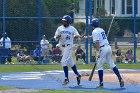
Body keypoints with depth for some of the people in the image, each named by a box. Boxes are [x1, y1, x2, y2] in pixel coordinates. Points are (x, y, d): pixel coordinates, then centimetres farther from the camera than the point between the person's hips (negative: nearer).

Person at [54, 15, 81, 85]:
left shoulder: (72, 29, -1)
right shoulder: (60, 28, 9)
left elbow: (78, 36, 2)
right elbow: (56, 37, 8)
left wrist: (76, 36, -21)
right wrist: (57, 37, -14)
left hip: (68, 46, -5)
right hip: (62, 46, 5)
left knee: (64, 61, -15)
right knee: (70, 61, 12)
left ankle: (66, 78, -12)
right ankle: (77, 75, 25)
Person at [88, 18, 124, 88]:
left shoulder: (95, 31, -6)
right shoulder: (102, 30, 19)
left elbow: (97, 42, -16)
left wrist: (97, 52, -15)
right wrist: (90, 37, 56)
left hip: (102, 49, -7)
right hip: (108, 47, 7)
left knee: (100, 66, 2)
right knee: (111, 64, 10)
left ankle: (101, 83, 2)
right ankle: (120, 78, -1)